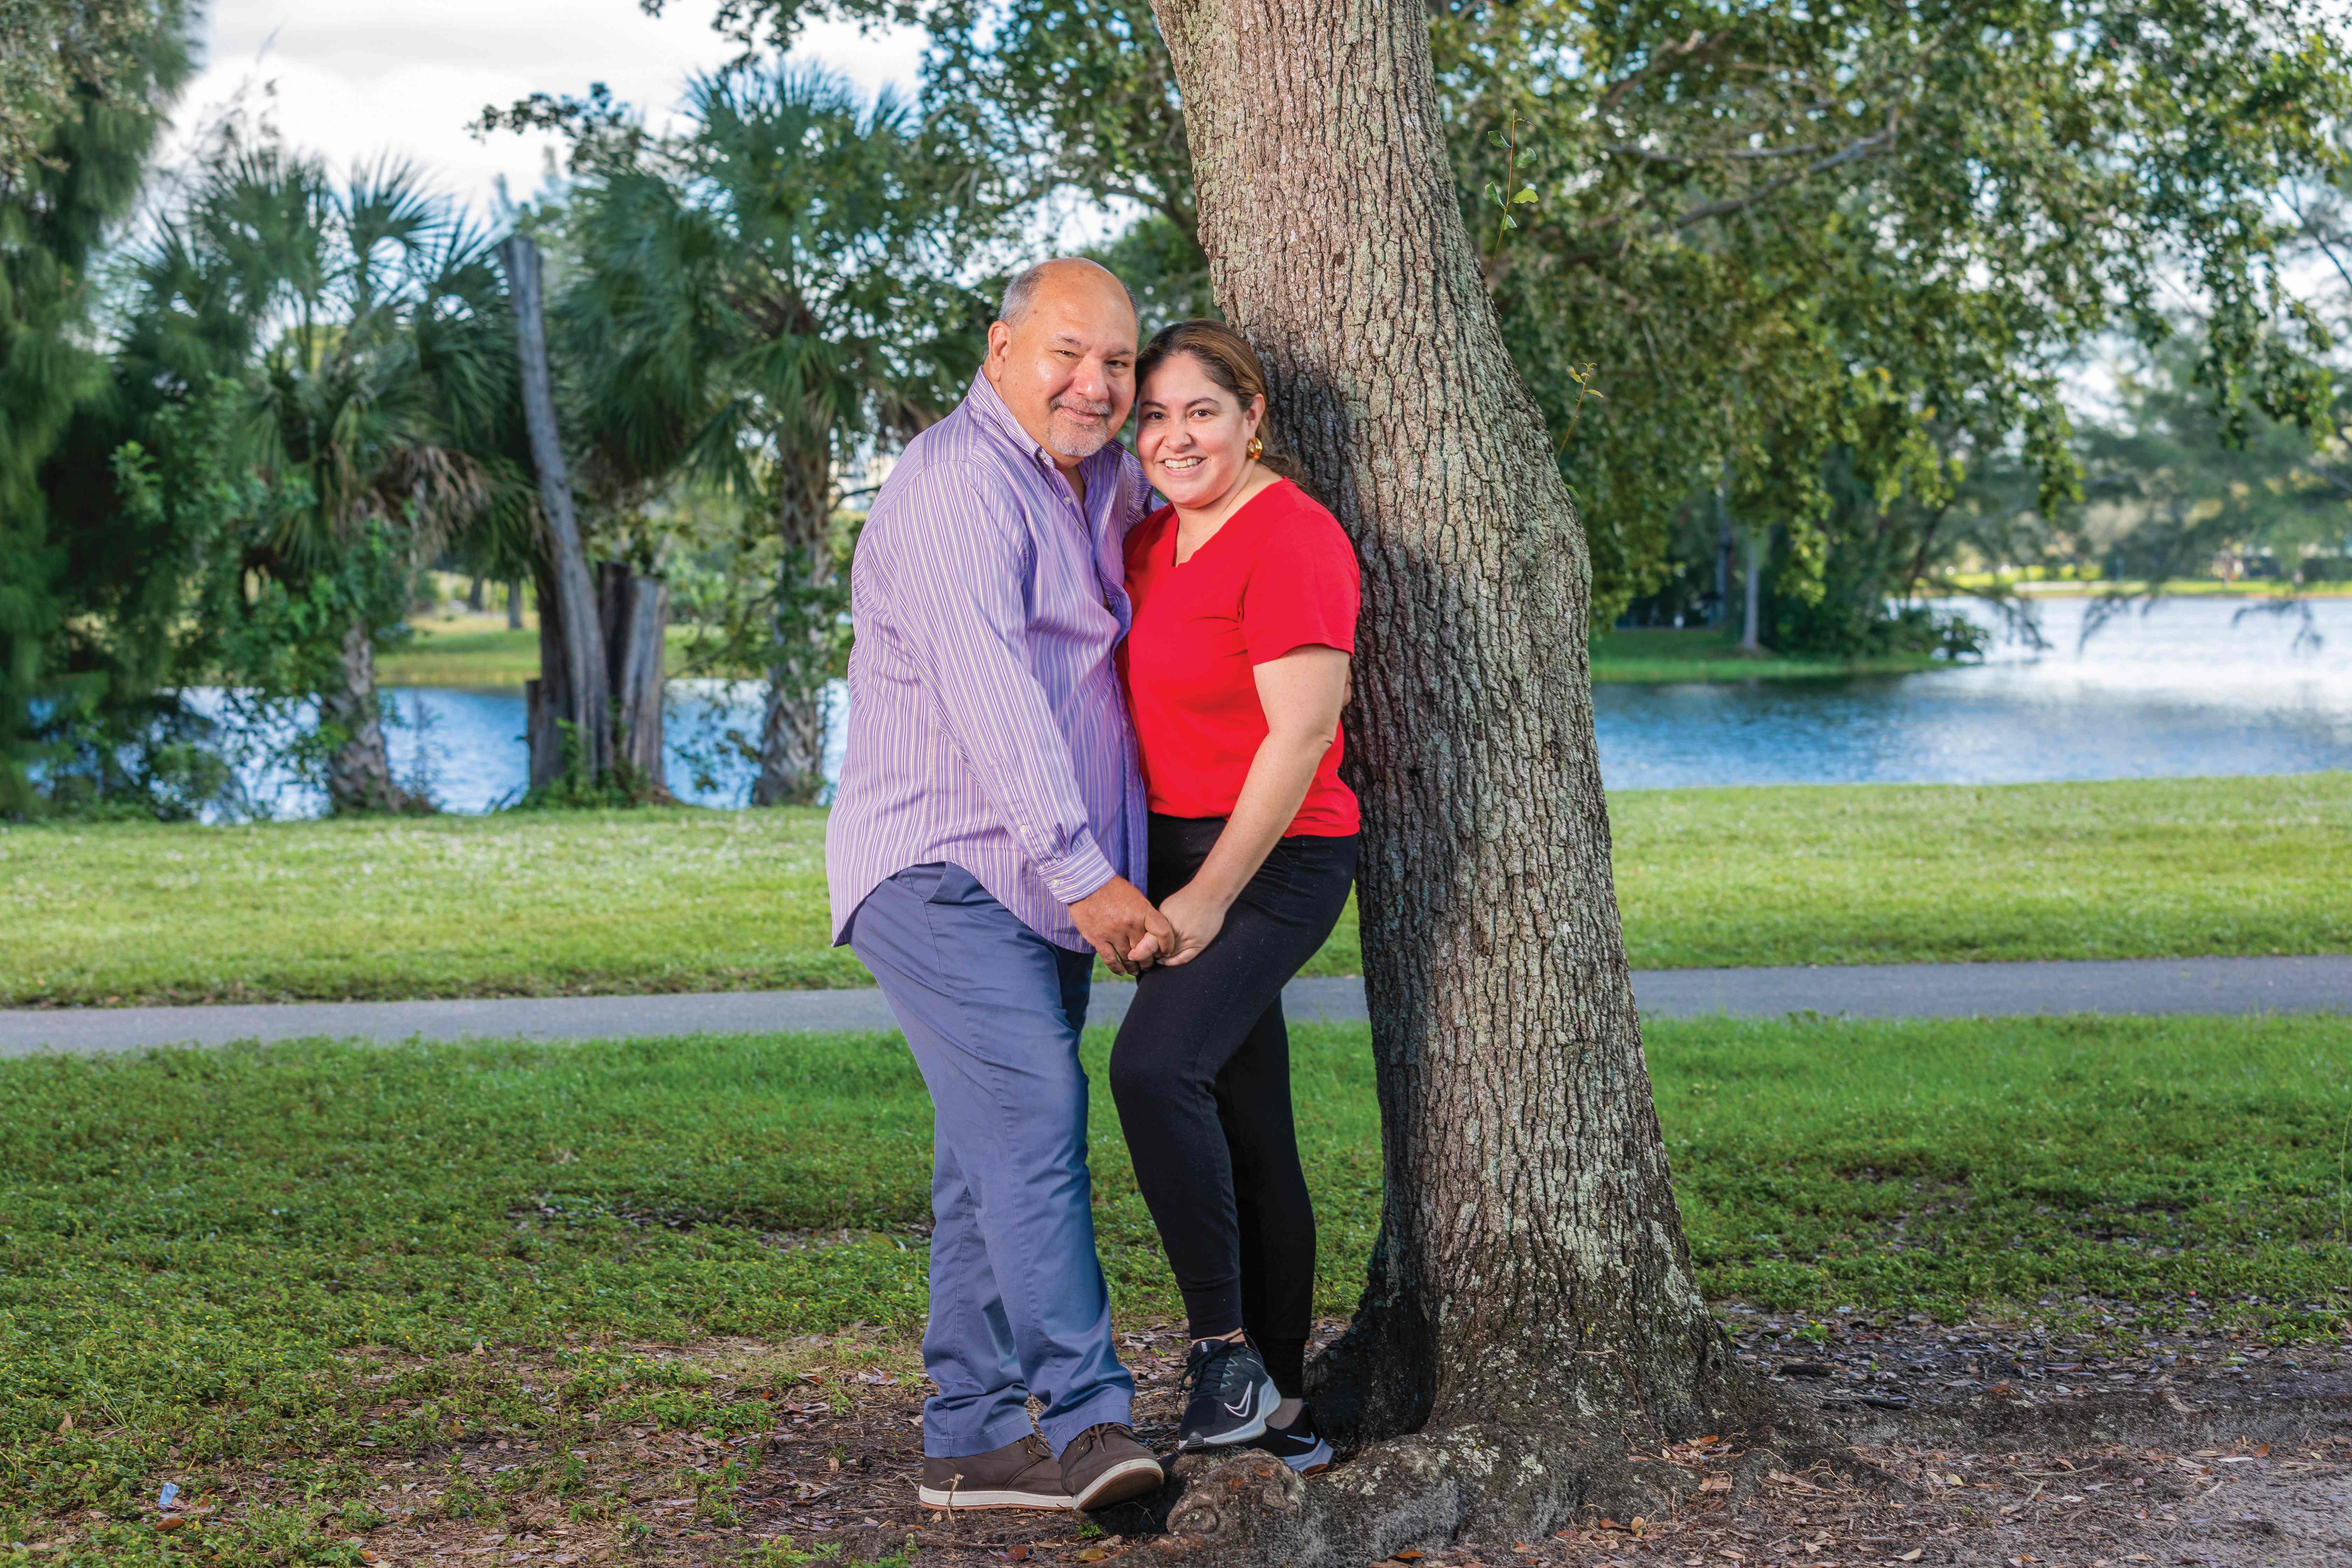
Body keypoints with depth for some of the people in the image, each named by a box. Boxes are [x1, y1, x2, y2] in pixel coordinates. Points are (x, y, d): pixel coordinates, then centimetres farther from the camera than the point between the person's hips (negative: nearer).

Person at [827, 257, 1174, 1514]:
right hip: (945, 871, -9)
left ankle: (971, 1437, 12)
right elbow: (991, 697, -24)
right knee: (1033, 1118, -20)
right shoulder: (959, 483, -14)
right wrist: (1087, 875, -29)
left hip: (1047, 886, 9)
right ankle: (1088, 1420, -22)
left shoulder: (1107, 485, 16)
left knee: (994, 1157, 8)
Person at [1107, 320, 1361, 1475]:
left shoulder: (1291, 538, -13)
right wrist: (1142, 880, 16)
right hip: (1182, 858, 8)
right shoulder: (1153, 540, 13)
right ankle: (1279, 1408, 14)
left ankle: (1226, 1351, -16)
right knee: (1246, 1132, 9)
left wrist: (1208, 896, -17)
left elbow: (1301, 737, -18)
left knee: (1155, 1067, -26)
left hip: (1273, 860, -8)